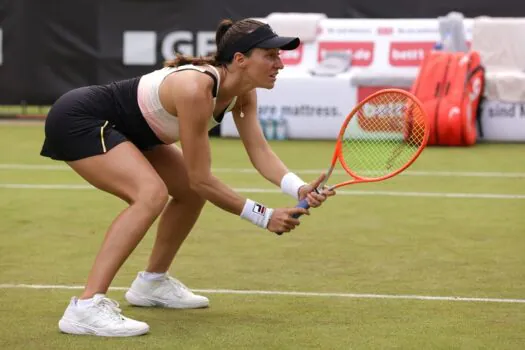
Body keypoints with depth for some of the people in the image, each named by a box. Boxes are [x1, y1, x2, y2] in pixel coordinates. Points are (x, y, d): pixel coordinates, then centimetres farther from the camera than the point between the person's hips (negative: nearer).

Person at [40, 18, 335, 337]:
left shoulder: (243, 93, -5)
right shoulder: (195, 89, -31)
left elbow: (260, 151, -10)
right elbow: (201, 178, -27)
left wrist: (300, 189, -27)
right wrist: (264, 217, -24)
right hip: (77, 118, -10)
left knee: (191, 191, 13)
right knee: (152, 193, -29)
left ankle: (151, 283, 31)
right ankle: (86, 307, -31)